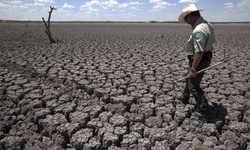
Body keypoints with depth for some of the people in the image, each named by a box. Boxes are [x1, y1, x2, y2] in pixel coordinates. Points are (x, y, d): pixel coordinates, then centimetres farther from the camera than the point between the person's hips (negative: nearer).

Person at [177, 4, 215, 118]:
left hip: (199, 60, -10)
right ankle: (184, 97, 49)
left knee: (194, 86, 2)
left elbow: (199, 52, -31)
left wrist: (193, 68, -25)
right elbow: (212, 41, 16)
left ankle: (205, 111, 13)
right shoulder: (207, 24, 5)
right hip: (206, 58, 11)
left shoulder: (198, 30, -28)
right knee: (190, 79, 28)